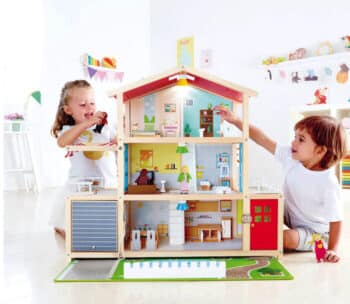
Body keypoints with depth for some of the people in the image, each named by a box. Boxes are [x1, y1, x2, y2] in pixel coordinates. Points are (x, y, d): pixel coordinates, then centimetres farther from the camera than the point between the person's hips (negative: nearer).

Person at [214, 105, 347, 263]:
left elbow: (336, 219, -21)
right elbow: (263, 139, -18)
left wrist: (332, 250, -24)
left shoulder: (329, 183, -29)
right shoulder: (292, 158, -15)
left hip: (314, 232, -5)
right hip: (290, 218, 6)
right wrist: (236, 120, -23)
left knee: (287, 238, -30)